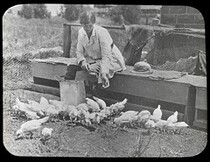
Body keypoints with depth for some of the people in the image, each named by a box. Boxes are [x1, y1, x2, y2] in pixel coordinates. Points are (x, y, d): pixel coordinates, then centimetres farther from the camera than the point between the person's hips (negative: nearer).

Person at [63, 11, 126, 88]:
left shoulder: (102, 32, -25)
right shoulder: (81, 33, -7)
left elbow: (106, 56, -28)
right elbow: (79, 52, 1)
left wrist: (104, 73, -39)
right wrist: (82, 62, -21)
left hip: (111, 60, -5)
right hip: (92, 60, 6)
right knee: (72, 67, -13)